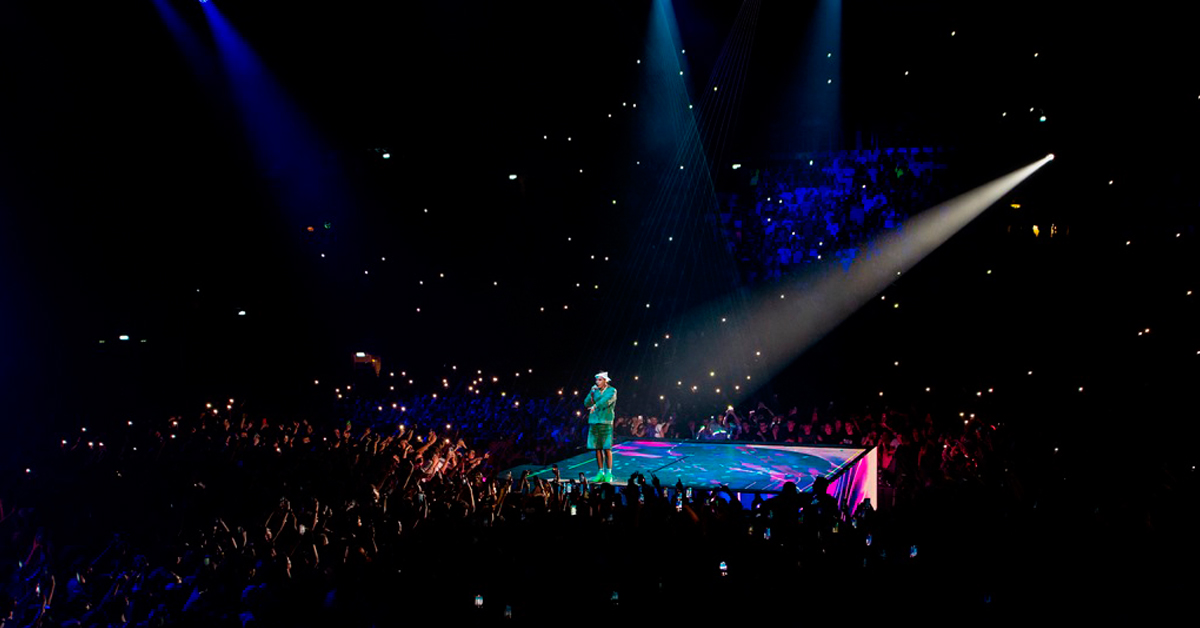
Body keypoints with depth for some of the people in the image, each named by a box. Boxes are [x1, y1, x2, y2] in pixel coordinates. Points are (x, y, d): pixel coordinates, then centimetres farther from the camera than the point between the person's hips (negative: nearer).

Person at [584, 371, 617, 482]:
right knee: (597, 448, 5)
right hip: (594, 422, 4)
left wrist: (595, 406, -25)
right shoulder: (595, 391, 15)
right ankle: (600, 473, 12)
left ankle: (608, 473, 0)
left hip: (606, 423, -4)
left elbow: (606, 400, -16)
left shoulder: (612, 391, 2)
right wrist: (592, 393, -4)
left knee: (607, 448, -6)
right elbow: (587, 403, 7)